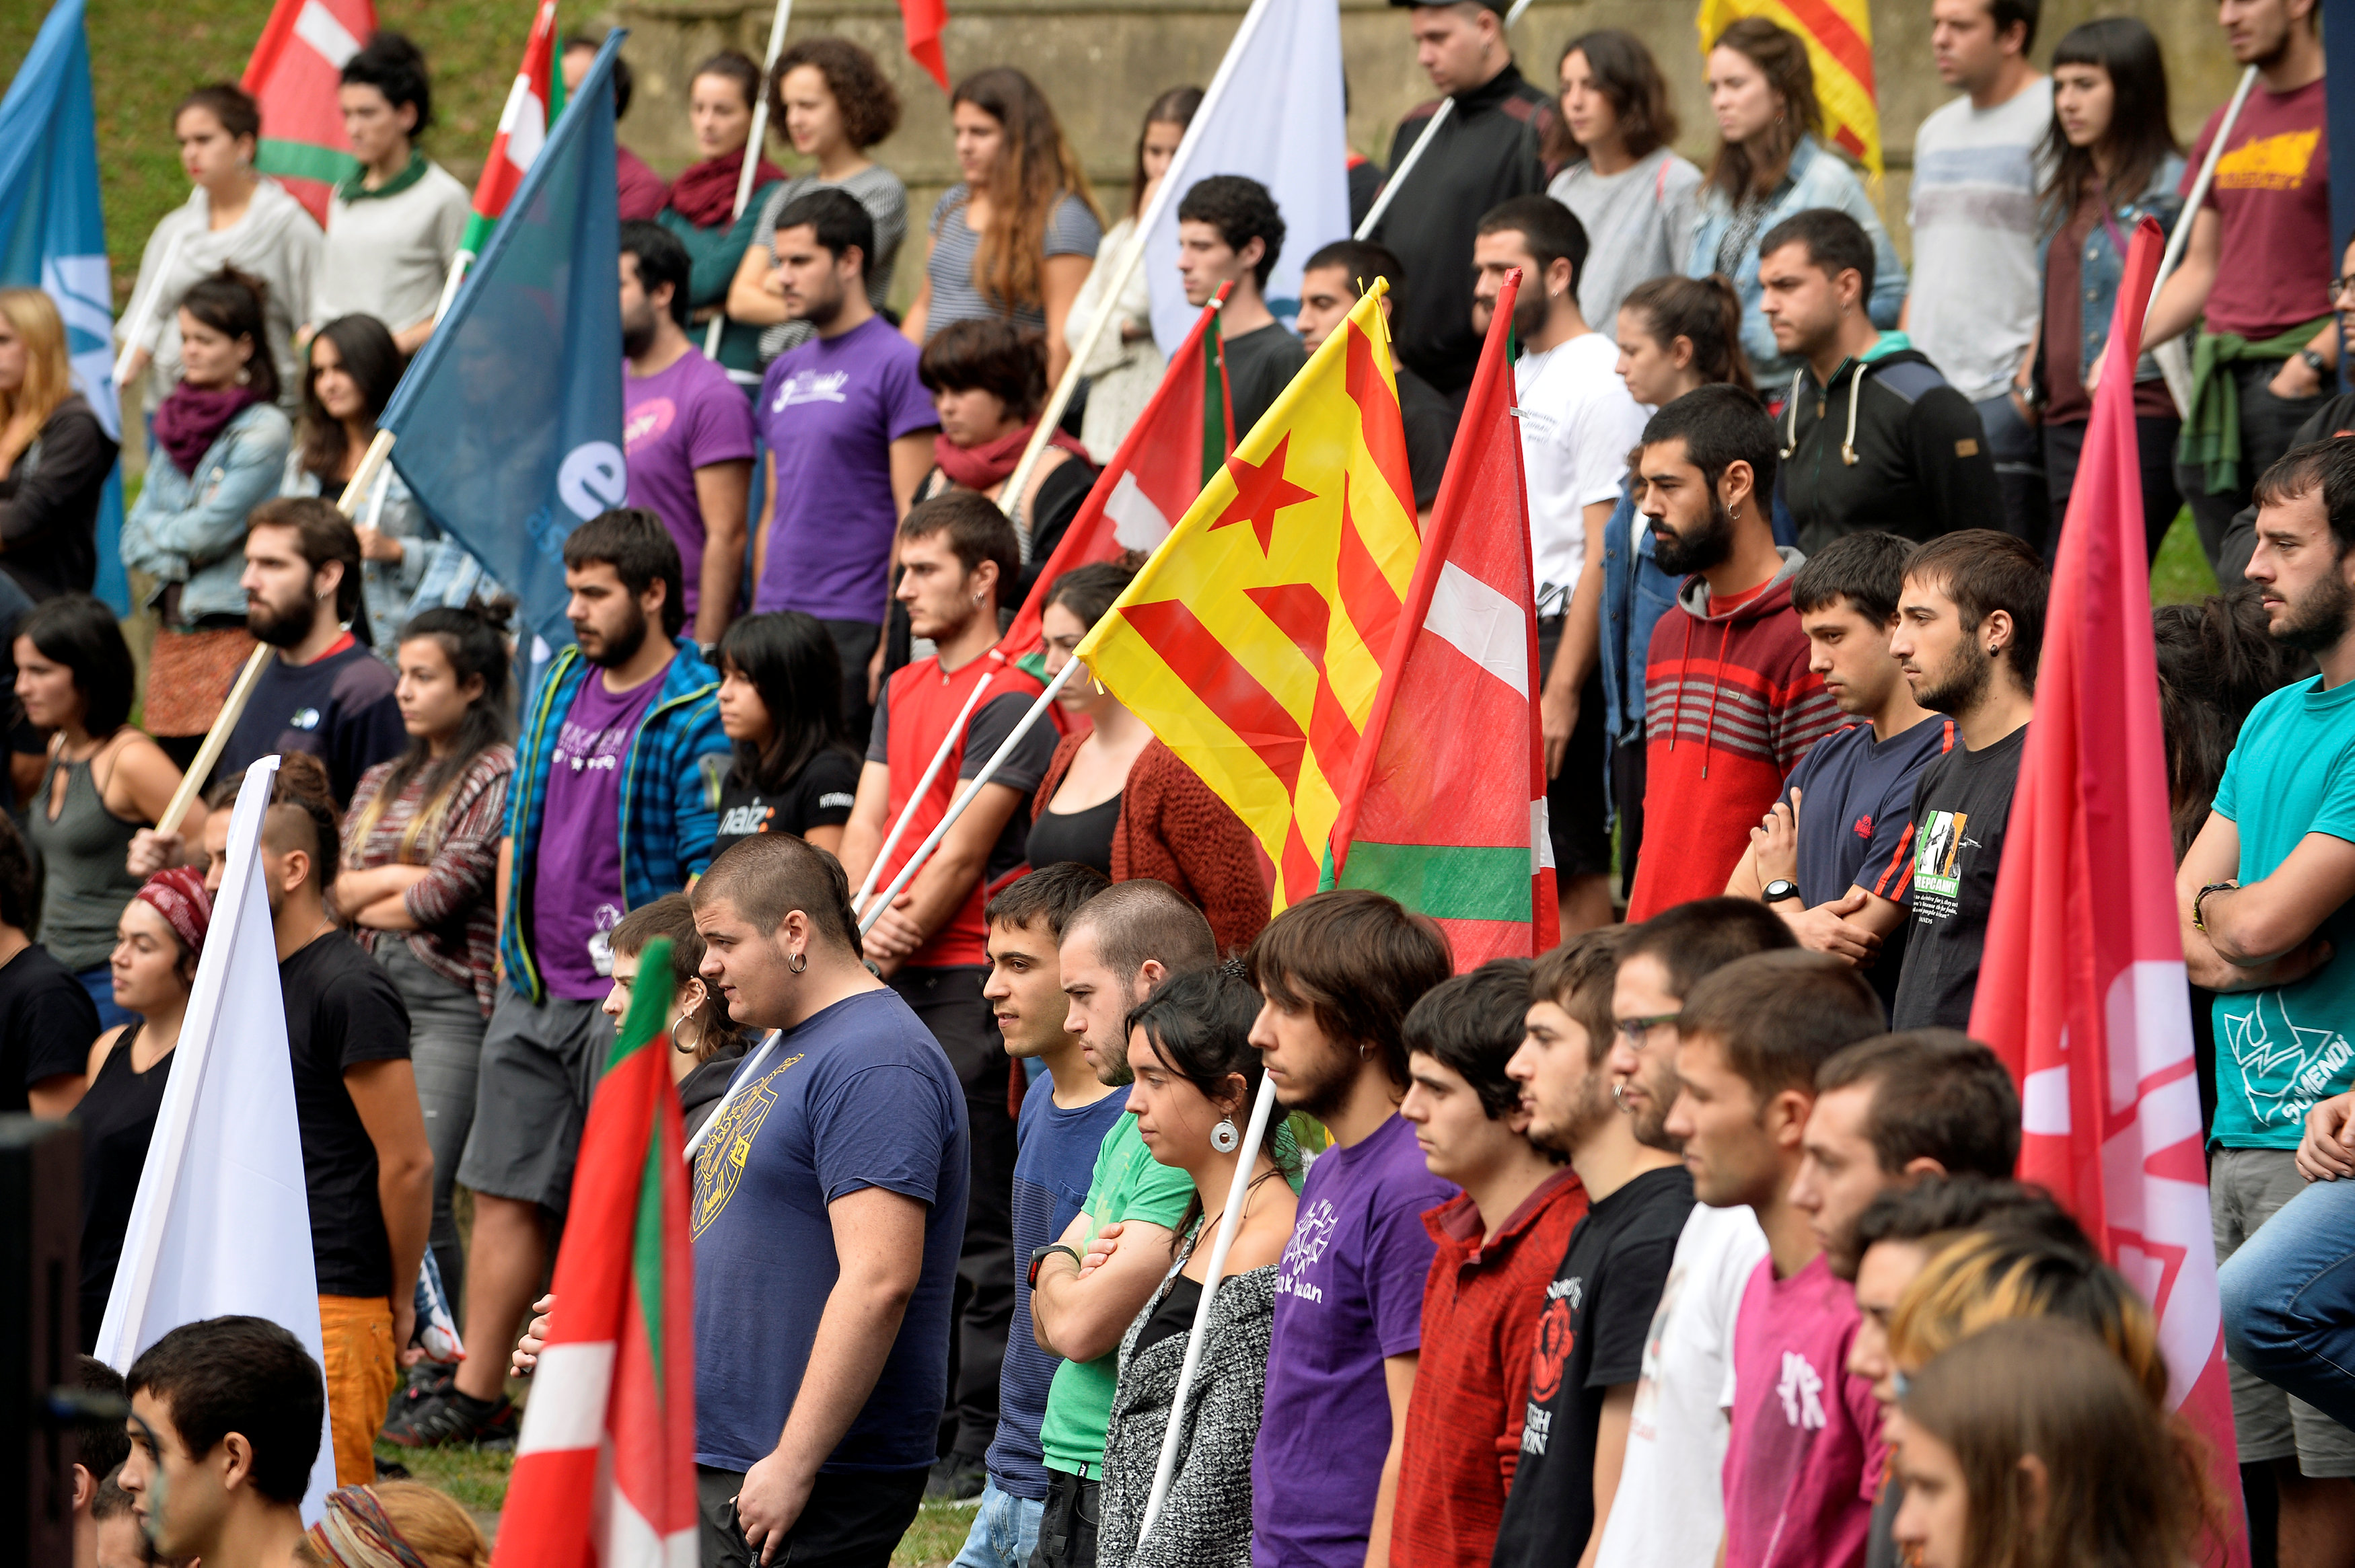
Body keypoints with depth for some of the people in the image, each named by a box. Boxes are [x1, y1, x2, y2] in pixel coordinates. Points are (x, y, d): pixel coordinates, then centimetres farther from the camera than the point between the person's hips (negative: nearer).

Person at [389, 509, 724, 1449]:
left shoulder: (695, 718, -11)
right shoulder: (560, 686, 12)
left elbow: (711, 872, -13)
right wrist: (511, 952, 15)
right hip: (536, 990, 7)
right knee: (506, 1192, 9)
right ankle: (476, 1395, 16)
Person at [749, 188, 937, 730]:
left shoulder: (897, 364, -5)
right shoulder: (786, 372, 17)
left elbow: (913, 518, -9)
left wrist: (894, 641, -14)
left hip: (852, 628, -7)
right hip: (778, 624, 7)